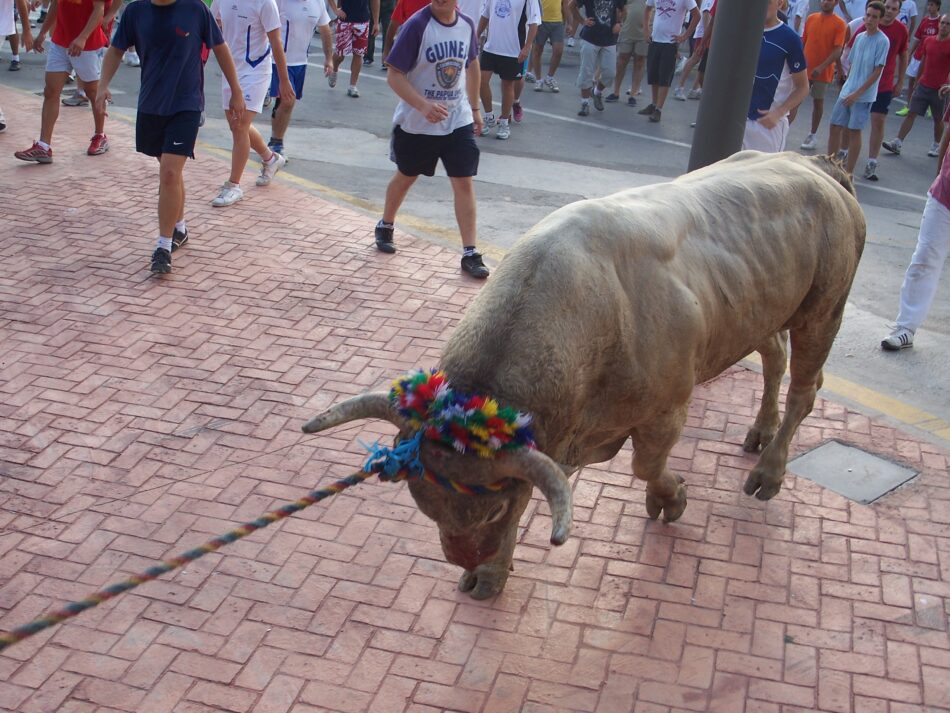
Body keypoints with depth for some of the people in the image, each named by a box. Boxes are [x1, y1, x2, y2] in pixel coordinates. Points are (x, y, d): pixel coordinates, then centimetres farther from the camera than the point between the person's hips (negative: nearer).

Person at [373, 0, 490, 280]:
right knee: (406, 177, 17)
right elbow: (394, 75, -19)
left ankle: (470, 254, 3)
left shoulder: (467, 25, -3)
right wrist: (424, 106, -32)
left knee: (464, 183, -3)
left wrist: (474, 108, 18)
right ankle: (385, 226, 43)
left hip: (459, 121, 3)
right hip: (416, 123, -3)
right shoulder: (417, 25, -18)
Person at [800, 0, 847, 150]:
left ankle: (813, 135, 17)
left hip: (823, 72, -3)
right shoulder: (811, 18, 6)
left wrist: (822, 67, -23)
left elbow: (838, 50, -13)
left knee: (818, 101, 7)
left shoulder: (840, 24, -7)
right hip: (804, 68, 3)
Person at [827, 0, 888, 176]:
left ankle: (848, 172, 5)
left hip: (864, 95, -6)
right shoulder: (859, 37, 9)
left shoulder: (882, 41, -10)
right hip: (846, 92, 6)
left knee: (854, 131, -3)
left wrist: (857, 93, -15)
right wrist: (847, 85, 12)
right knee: (835, 127, 7)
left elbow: (877, 71, -12)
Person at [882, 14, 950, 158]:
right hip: (923, 85, 4)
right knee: (911, 113, -1)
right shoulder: (928, 41, 5)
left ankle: (936, 145, 25)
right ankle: (897, 143, -3)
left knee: (938, 119, 9)